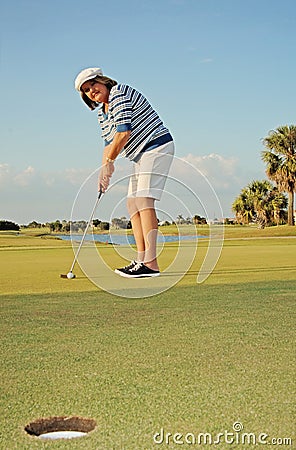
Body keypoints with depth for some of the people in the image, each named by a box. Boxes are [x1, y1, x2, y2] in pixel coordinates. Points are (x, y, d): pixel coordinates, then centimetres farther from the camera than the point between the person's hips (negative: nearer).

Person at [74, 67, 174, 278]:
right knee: (133, 203, 6)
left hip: (157, 146, -10)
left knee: (144, 201, -18)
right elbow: (109, 142, 19)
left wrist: (109, 162, -11)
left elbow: (124, 132, -20)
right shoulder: (102, 112, 17)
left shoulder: (119, 93, -12)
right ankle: (141, 260, 7)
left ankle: (151, 264, -22)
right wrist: (104, 170, 5)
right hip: (141, 154, 10)